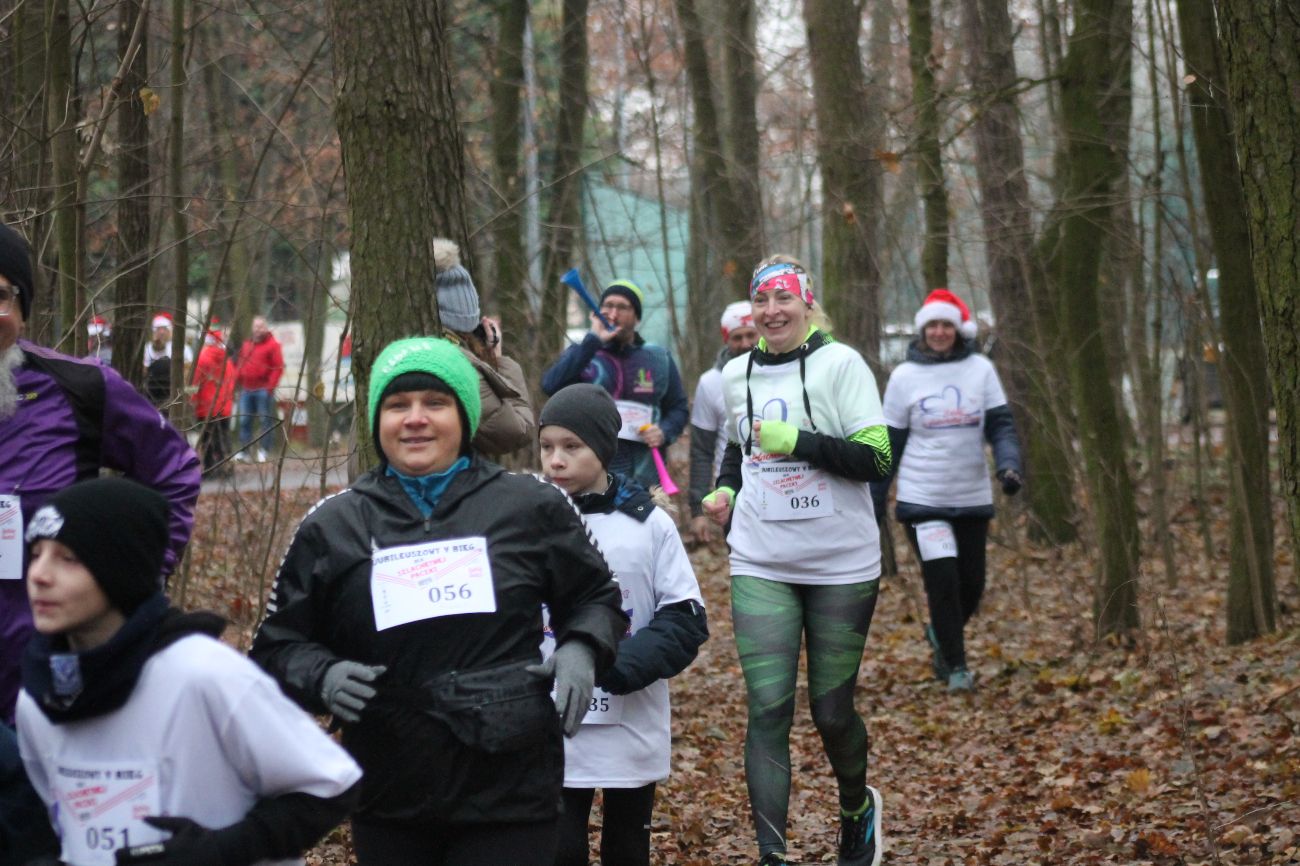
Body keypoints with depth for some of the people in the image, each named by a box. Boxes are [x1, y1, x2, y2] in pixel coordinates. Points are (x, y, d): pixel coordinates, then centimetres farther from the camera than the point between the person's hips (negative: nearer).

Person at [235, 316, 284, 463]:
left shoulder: (272, 344, -2)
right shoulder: (246, 344, 16)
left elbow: (278, 367, -7)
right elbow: (239, 363, 23)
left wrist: (270, 386, -12)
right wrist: (239, 380, 10)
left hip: (263, 389, -5)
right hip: (246, 389, 5)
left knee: (264, 421, -3)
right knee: (244, 421, 2)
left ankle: (262, 451, 0)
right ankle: (243, 451, 4)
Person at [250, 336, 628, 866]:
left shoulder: (531, 508, 4)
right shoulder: (332, 527, 5)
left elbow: (595, 597, 16)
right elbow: (277, 645, 9)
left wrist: (580, 650, -5)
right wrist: (323, 677, -12)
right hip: (387, 802, 2)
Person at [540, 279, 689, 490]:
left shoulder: (659, 359, 12)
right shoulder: (581, 354, 7)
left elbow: (679, 408, 20)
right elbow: (551, 386, -13)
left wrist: (665, 432, -3)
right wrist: (593, 340, -13)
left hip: (643, 481, 2)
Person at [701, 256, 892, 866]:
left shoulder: (840, 364, -7)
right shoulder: (737, 374, 7)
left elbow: (875, 459, -14)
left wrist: (796, 440, -22)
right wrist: (726, 490, 6)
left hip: (841, 564, -3)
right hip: (760, 565, 3)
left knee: (832, 709, 6)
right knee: (767, 711, -7)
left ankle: (857, 808, 37)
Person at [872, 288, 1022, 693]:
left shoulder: (980, 369, 1)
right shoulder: (904, 376, -1)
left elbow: (1000, 424, -1)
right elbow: (889, 444, 4)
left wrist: (1009, 464, -20)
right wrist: (873, 503, 4)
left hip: (972, 497, 2)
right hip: (922, 499, -2)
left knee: (971, 583, 8)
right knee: (942, 580, -12)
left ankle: (941, 635, 37)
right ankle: (956, 666, 2)